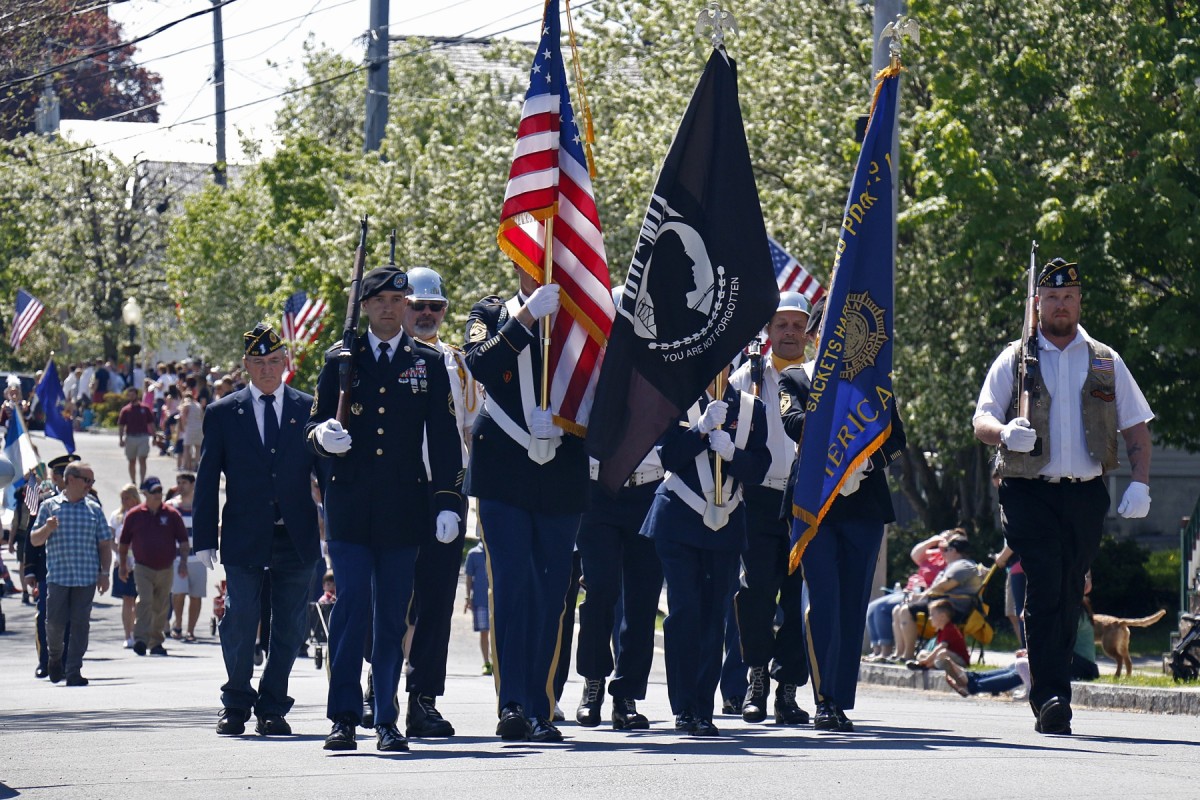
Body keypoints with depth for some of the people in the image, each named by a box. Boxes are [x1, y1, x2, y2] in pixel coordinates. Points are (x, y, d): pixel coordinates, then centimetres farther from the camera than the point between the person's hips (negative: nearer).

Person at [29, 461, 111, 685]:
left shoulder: (94, 509, 10)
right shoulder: (49, 506, 6)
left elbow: (104, 545, 12)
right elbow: (34, 540, 7)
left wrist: (104, 573, 3)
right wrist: (47, 528, -13)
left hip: (86, 577, 1)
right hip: (57, 575, -1)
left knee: (80, 623, -2)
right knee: (55, 621, -4)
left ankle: (74, 671, 2)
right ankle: (55, 656, 24)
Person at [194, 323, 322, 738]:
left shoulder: (308, 410, 8)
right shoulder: (223, 413, 6)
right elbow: (207, 481, 6)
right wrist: (205, 540, -1)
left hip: (297, 539, 1)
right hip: (244, 540, -1)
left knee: (289, 628, 4)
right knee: (239, 623, -6)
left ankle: (272, 708, 15)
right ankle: (236, 704, 11)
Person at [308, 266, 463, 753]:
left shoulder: (428, 364, 9)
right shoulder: (340, 360, 8)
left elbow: (444, 439, 7)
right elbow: (315, 427, 11)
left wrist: (447, 502, -2)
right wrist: (323, 436, -14)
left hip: (402, 508, 1)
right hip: (349, 506, -1)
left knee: (393, 615, 2)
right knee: (351, 604, -9)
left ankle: (386, 721, 8)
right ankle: (344, 717, -5)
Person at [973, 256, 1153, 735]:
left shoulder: (1105, 362, 14)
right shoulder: (1015, 360, 9)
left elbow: (1136, 426, 14)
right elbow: (982, 420, 2)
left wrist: (1140, 482, -1)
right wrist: (1004, 433, -23)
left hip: (1086, 494, 3)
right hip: (1029, 493, -2)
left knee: (1069, 597, 4)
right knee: (1045, 588, -16)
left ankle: (1050, 696, 15)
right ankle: (1052, 698, -20)